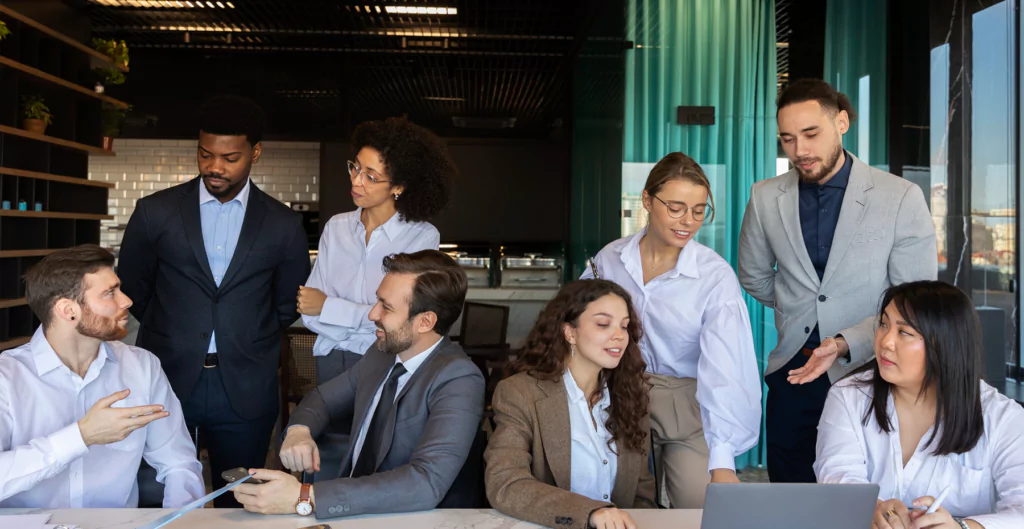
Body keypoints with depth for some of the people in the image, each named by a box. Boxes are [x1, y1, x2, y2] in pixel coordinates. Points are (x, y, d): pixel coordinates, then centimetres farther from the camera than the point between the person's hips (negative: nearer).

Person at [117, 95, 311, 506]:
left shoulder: (284, 226, 1)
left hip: (245, 391, 0)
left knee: (238, 503, 12)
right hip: (165, 381, 0)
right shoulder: (155, 213, 0)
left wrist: (245, 342, 10)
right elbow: (131, 294, 11)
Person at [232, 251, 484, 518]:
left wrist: (304, 498, -34)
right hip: (356, 511, 6)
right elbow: (323, 398, 17)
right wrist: (299, 430, -7)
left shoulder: (457, 380, -20)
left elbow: (427, 483, -31)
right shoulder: (382, 353, 2)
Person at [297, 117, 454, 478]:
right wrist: (369, 322, -10)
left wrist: (329, 306, -5)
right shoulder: (337, 228, 7)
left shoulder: (422, 236, -5)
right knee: (326, 468, 1)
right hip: (332, 364, 3)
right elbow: (309, 312, 4)